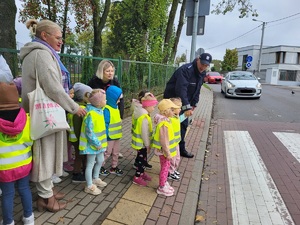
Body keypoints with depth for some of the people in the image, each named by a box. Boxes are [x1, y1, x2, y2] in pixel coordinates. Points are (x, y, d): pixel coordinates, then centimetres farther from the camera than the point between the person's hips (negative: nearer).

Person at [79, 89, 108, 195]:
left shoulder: (99, 110, 2)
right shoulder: (91, 114, -26)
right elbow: (89, 132, -25)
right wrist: (97, 143, -20)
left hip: (99, 142, 9)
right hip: (92, 144, -9)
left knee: (100, 160, 22)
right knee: (90, 164, 5)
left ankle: (95, 179, 42)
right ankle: (89, 186, 21)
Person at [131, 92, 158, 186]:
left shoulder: (139, 112, 2)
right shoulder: (144, 117, -29)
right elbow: (144, 133, -25)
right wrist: (148, 145, -14)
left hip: (139, 142, 9)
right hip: (141, 143, -9)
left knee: (143, 159, 23)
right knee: (141, 159, 5)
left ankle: (142, 173, 39)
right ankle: (137, 177, 19)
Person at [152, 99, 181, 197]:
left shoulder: (164, 120, 2)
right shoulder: (164, 123, -29)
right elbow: (163, 140, -29)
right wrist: (168, 153, -22)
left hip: (165, 150, 9)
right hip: (164, 151, -9)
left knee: (166, 167, 23)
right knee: (165, 168, 8)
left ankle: (164, 183, 42)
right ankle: (161, 188, 26)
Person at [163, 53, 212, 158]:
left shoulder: (202, 73, 3)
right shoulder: (185, 70, -26)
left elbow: (197, 90, 11)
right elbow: (181, 89, -36)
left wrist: (193, 104, 3)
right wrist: (187, 107, -40)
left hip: (183, 102, 9)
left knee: (183, 125, 13)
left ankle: (181, 148, 26)